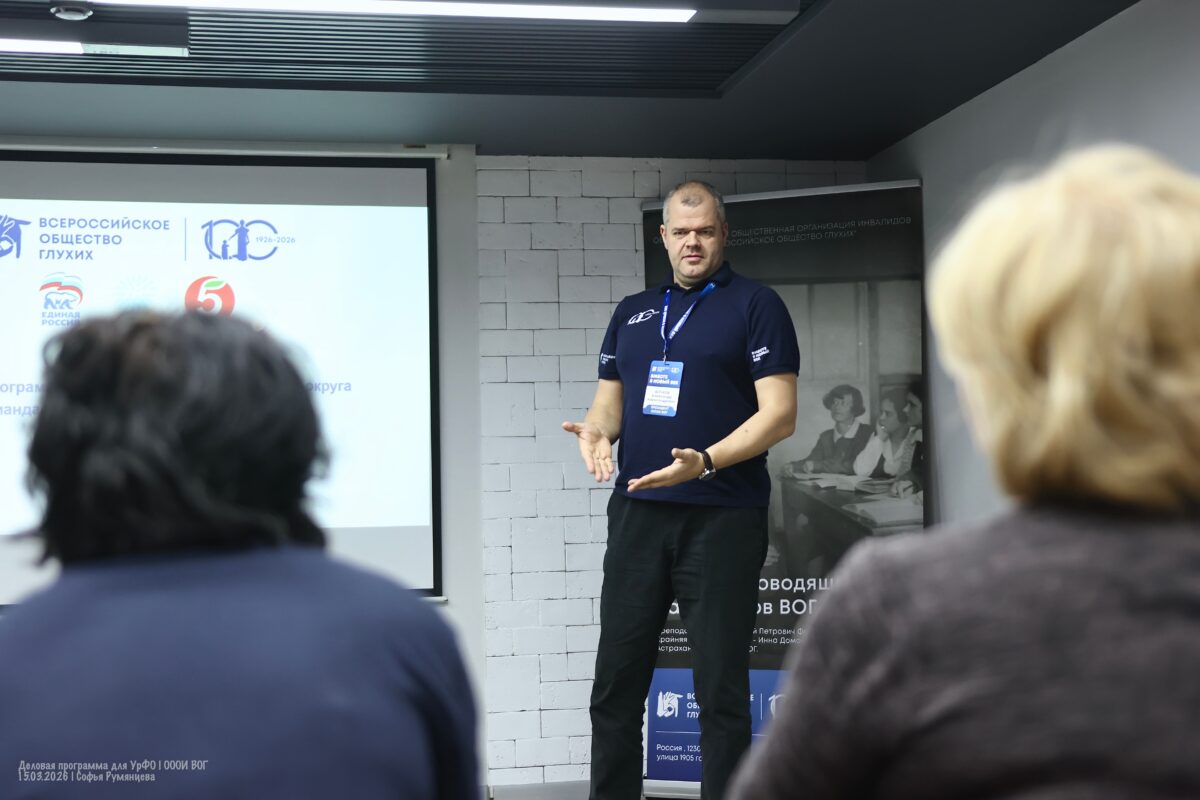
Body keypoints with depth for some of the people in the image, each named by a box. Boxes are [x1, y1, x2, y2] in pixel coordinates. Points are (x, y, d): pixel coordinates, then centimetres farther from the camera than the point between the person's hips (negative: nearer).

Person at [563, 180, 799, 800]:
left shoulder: (755, 305, 0)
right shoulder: (632, 312, 17)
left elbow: (780, 413, -8)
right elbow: (609, 401, 19)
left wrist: (705, 462, -22)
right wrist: (595, 431, -6)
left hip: (723, 519, -5)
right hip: (637, 513, 5)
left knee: (721, 689, 1)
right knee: (615, 683, 7)